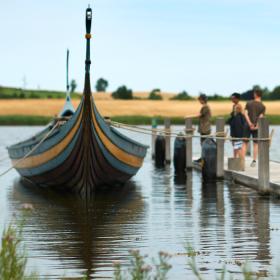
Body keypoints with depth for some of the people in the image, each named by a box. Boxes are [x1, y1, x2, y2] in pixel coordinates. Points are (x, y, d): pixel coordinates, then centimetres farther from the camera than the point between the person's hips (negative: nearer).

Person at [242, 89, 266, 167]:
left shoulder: (249, 103, 0)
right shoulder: (263, 106, -2)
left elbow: (245, 114, -10)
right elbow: (261, 117, -13)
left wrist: (250, 123, -15)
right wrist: (256, 126, -15)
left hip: (248, 126, 0)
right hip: (256, 127, 0)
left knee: (245, 143, 5)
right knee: (255, 144, 8)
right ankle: (254, 161, 5)